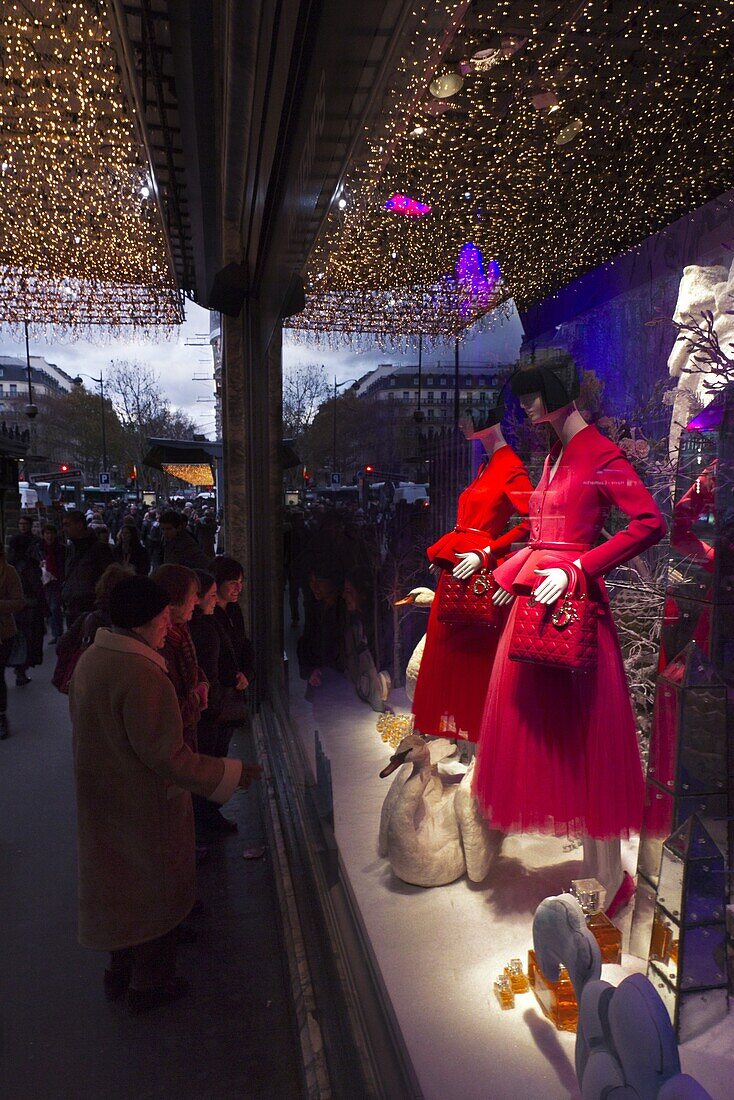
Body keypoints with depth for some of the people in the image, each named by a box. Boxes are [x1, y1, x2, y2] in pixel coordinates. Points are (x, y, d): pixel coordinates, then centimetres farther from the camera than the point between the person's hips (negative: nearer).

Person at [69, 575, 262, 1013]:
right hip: (147, 807, -8)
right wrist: (231, 774, -20)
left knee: (122, 884, 25)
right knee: (157, 890, 14)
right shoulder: (142, 674, -31)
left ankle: (121, 971, 45)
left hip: (105, 803, 8)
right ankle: (150, 984, 33)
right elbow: (166, 755, -29)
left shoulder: (92, 659, -1)